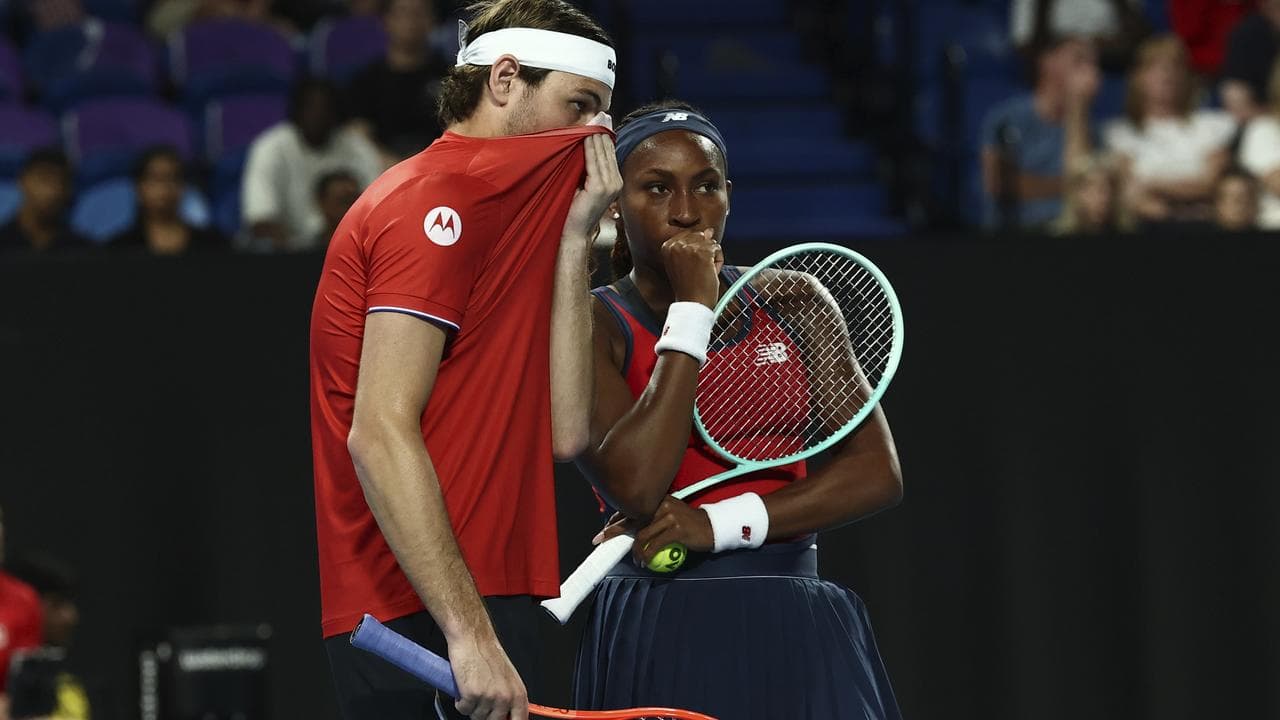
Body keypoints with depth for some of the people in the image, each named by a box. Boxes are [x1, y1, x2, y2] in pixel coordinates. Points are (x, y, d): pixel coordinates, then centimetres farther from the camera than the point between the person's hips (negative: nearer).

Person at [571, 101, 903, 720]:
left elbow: (877, 473, 0)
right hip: (659, 638, -3)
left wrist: (722, 524, -12)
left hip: (799, 630, 3)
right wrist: (691, 310, -14)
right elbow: (635, 487, -19)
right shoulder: (593, 326, -2)